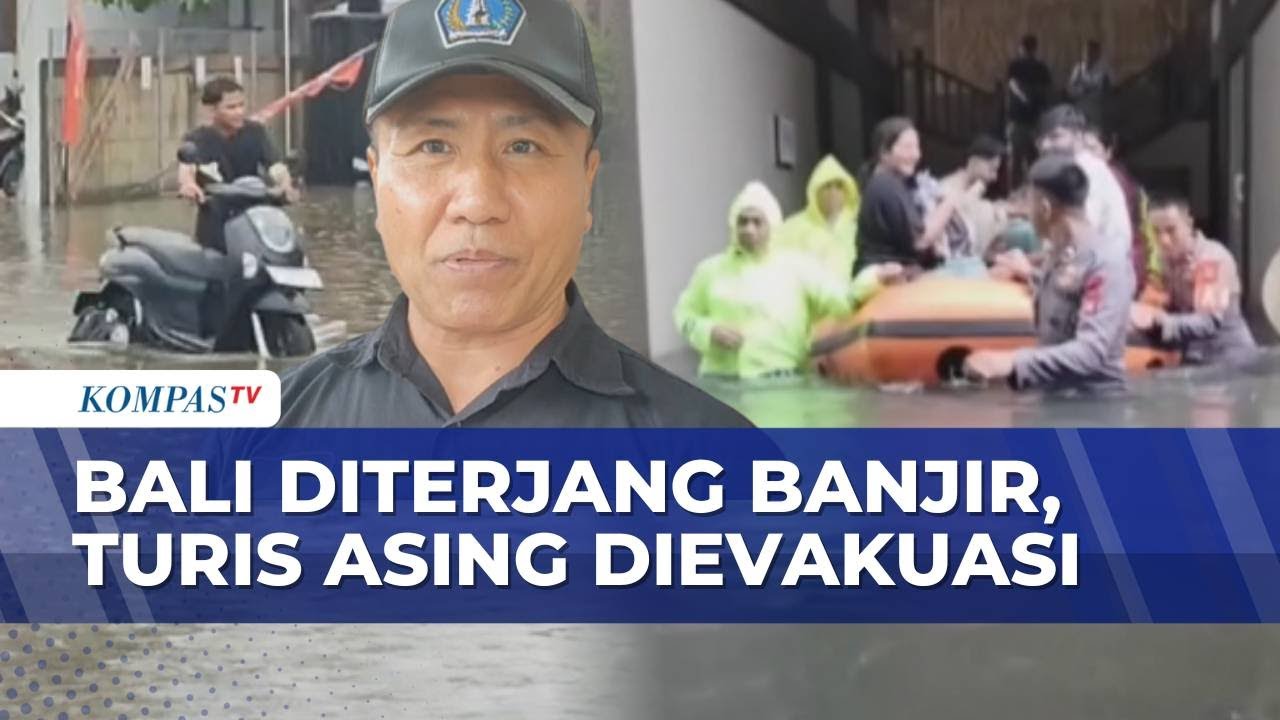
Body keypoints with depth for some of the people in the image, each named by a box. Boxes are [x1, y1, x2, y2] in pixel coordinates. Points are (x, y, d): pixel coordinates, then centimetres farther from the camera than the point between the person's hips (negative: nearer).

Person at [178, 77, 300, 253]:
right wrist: (187, 184, -52)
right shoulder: (198, 139, -7)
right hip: (216, 228, -2)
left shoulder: (255, 133, 1)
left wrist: (285, 184, -37)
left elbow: (274, 164, -13)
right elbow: (186, 166, -27)